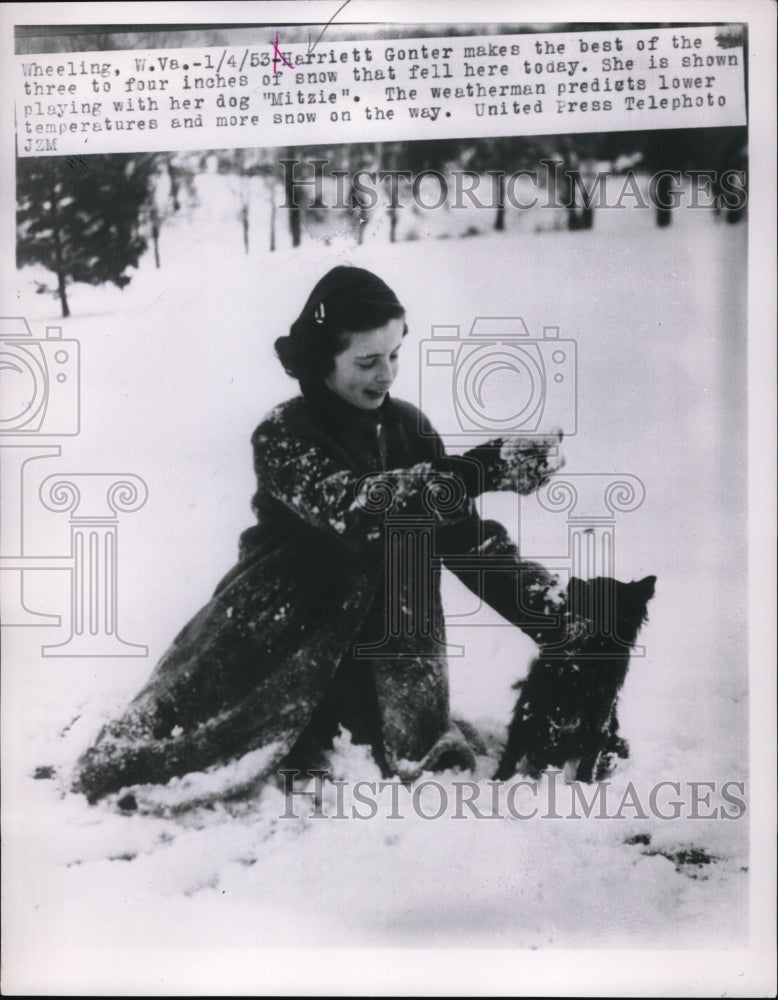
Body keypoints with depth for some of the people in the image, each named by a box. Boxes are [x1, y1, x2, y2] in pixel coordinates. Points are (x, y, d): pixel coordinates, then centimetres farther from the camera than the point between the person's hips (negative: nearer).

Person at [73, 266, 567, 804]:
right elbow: (354, 508, -31)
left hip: (386, 653, 3)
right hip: (278, 648, -2)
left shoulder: (409, 428, 1)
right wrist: (482, 470, -39)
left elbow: (469, 538, 4)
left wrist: (558, 616, -6)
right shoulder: (283, 436, -12)